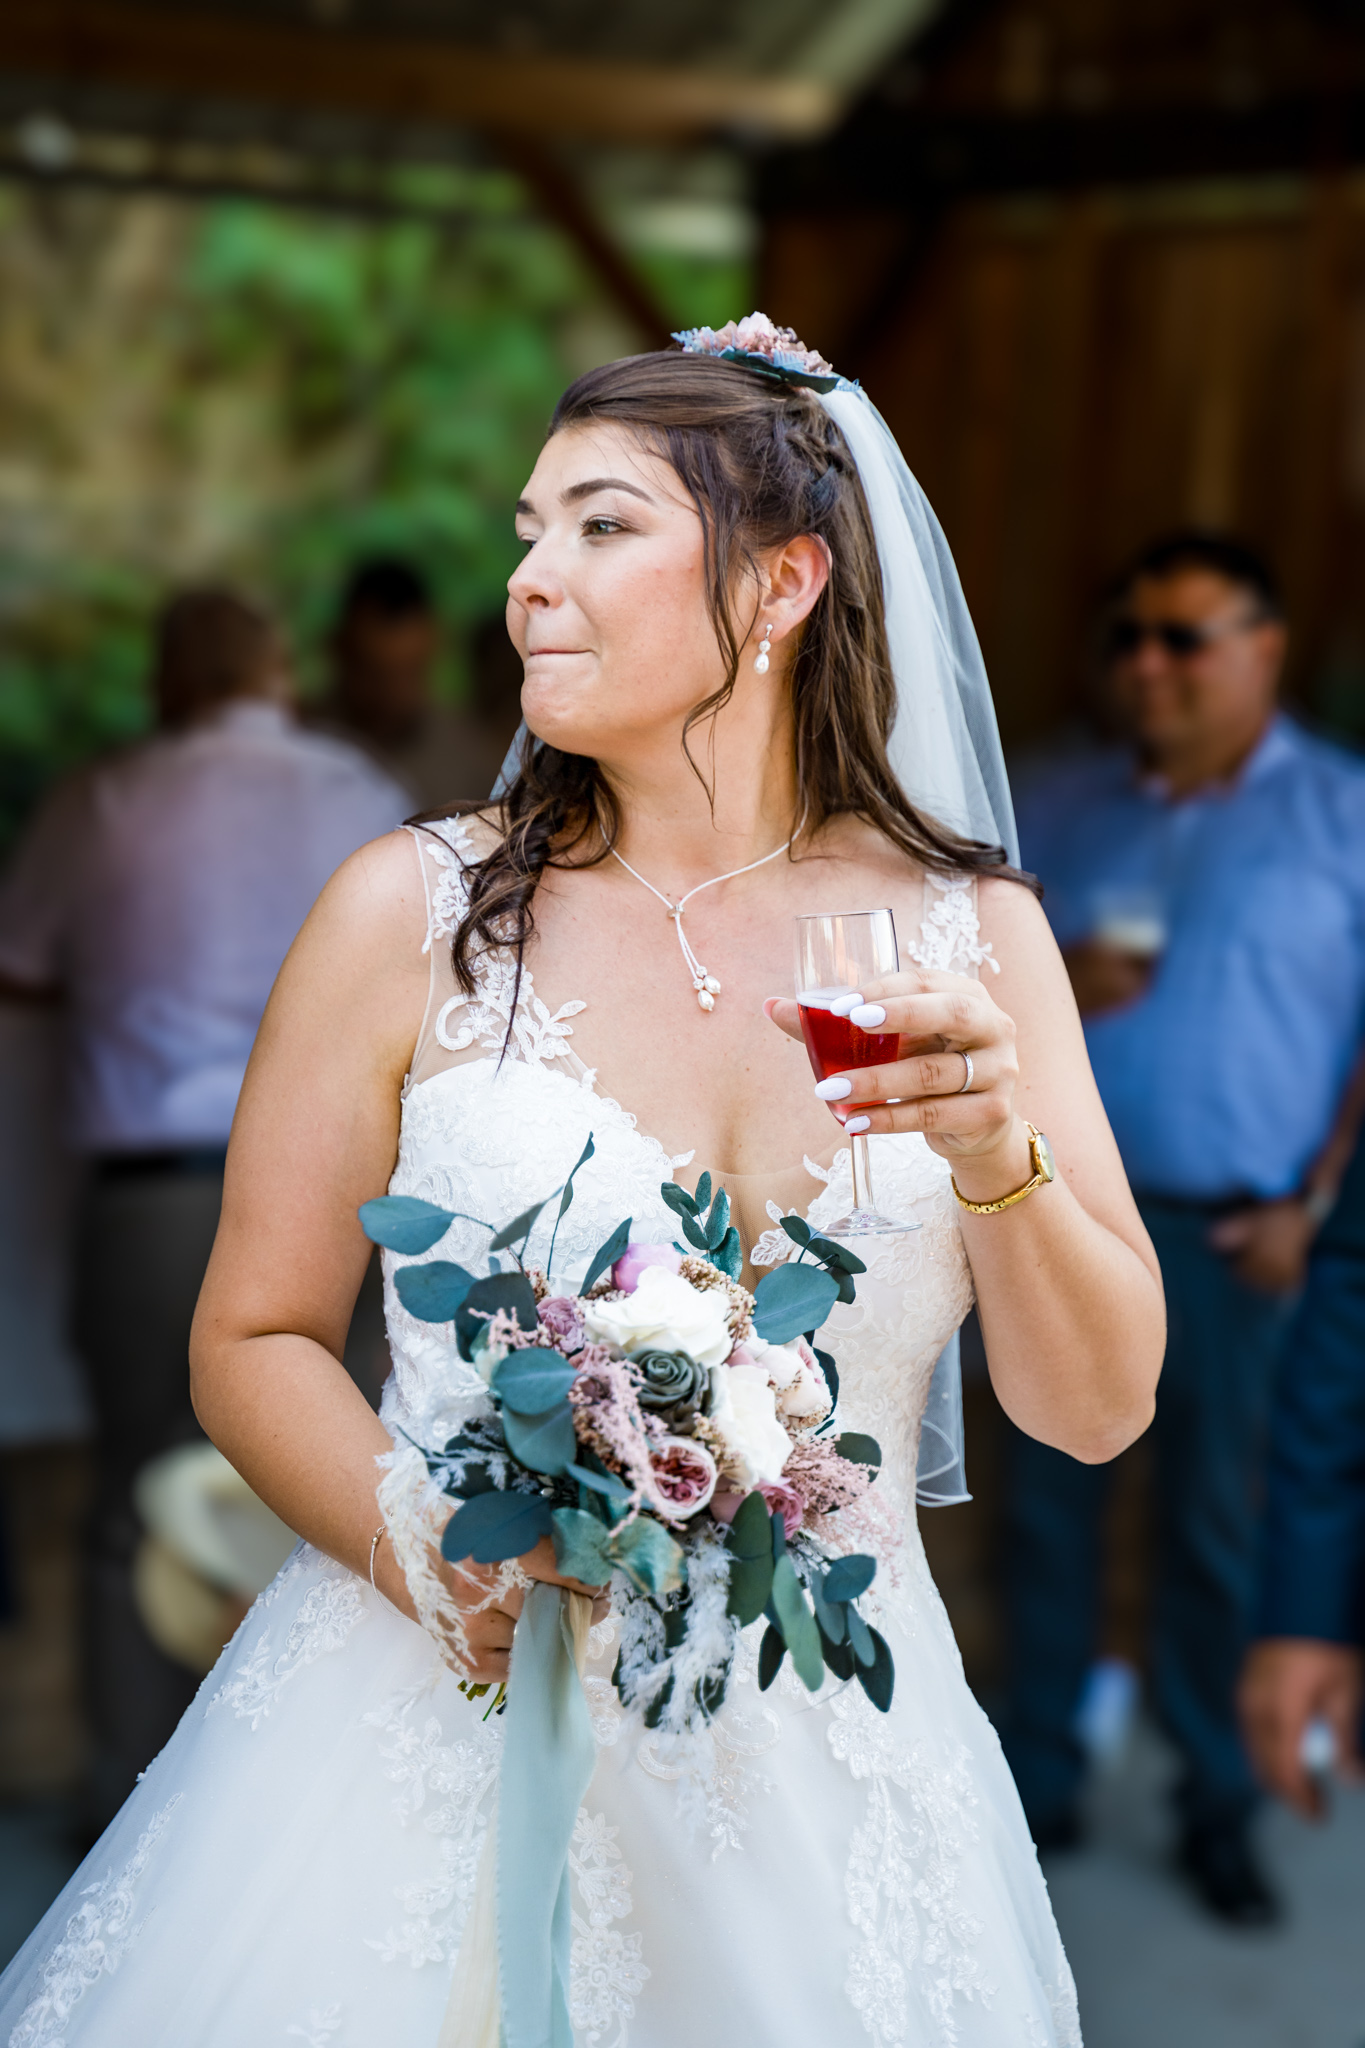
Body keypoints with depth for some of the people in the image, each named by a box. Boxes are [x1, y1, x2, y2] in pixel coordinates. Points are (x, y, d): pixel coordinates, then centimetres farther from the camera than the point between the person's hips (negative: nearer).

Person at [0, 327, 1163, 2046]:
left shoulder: (967, 936, -1)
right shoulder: (415, 913, -5)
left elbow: (1098, 1409, -1)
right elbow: (252, 1341, -1)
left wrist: (1003, 1164, -18)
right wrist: (426, 1547, -18)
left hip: (823, 1763, 2)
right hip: (442, 1732, -1)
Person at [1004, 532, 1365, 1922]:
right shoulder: (1057, 810, 10)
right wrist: (1040, 984, -9)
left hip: (1240, 1234, -3)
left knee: (1222, 1525, 4)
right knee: (1048, 1502, 9)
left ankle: (1218, 1808, 20)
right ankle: (1038, 1778, 23)